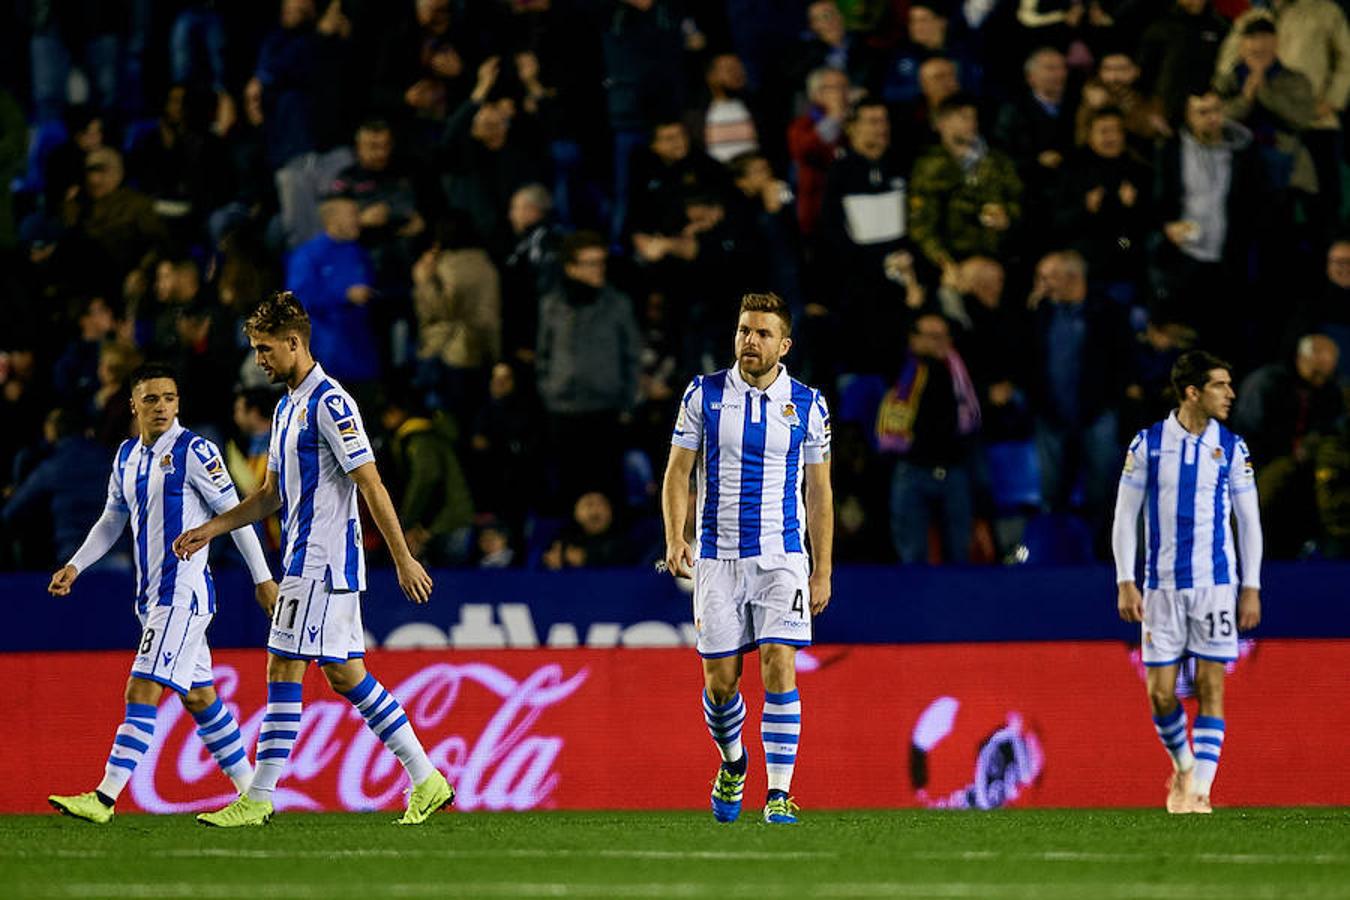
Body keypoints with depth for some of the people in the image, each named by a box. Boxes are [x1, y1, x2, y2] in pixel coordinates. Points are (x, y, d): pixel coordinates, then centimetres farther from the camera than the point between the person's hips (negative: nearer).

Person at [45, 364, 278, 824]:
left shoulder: (193, 451, -9)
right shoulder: (127, 456, 13)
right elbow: (112, 521, 25)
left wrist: (262, 578, -7)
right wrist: (75, 566, 14)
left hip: (183, 592, -8)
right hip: (152, 595, 8)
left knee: (143, 691, -13)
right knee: (199, 697, 12)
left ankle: (104, 798, -18)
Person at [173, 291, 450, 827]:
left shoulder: (329, 403, -14)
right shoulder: (289, 407, 17)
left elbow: (371, 485, -17)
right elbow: (271, 494, 25)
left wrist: (403, 559, -19)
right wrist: (211, 529, 16)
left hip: (321, 563, -10)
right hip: (307, 561, 10)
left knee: (284, 669, -8)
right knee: (346, 675, 9)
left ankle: (258, 799, -6)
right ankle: (427, 783, 12)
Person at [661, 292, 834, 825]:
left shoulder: (808, 405, 3)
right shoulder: (704, 395, 2)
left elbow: (819, 492, 8)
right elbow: (678, 472, 4)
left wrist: (823, 572, 5)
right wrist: (675, 540, -10)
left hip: (781, 556, -1)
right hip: (717, 558, 1)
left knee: (779, 666, -14)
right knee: (720, 680, 3)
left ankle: (778, 794, -11)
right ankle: (733, 766, 32)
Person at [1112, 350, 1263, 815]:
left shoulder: (1230, 446, 2)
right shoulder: (1148, 443, 0)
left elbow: (1249, 520, 7)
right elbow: (1125, 516, 4)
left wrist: (1251, 588, 1)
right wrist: (1125, 583, -3)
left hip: (1216, 583, 0)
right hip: (1163, 585, 0)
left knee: (1210, 689, -5)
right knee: (1160, 692, 0)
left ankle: (1200, 790, -2)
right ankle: (1183, 766, 26)